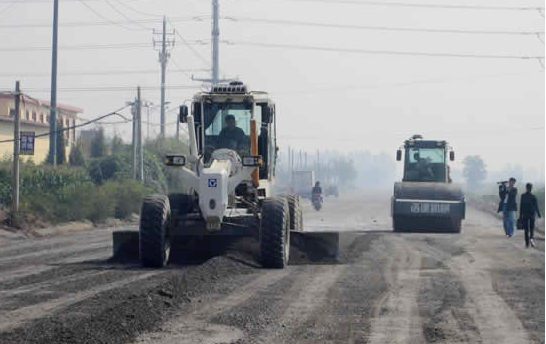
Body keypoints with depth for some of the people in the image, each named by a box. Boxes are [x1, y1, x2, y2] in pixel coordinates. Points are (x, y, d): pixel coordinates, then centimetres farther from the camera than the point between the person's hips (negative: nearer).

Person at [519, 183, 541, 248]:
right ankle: (531, 238, -15)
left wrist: (520, 215, 4)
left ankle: (527, 244, 6)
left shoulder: (523, 196, -5)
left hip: (525, 214, 1)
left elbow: (521, 206, -2)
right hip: (531, 214, -1)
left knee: (526, 229, 8)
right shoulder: (533, 197, -9)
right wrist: (538, 213, 6)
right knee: (532, 228, 12)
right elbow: (536, 206, -6)